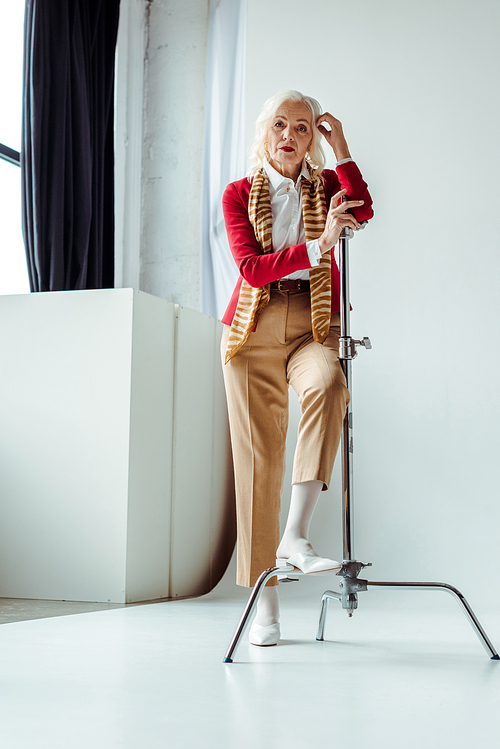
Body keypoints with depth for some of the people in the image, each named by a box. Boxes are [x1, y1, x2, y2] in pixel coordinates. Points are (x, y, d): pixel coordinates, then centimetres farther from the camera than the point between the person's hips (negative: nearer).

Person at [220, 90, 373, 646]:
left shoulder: (328, 185, 12)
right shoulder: (239, 193, 9)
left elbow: (362, 211, -12)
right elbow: (251, 265, -7)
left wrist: (339, 144, -6)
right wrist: (317, 246, -19)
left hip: (313, 325, 0)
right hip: (253, 329, 0)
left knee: (326, 382, -36)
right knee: (257, 454, -6)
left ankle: (295, 535, -32)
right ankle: (265, 601, -1)